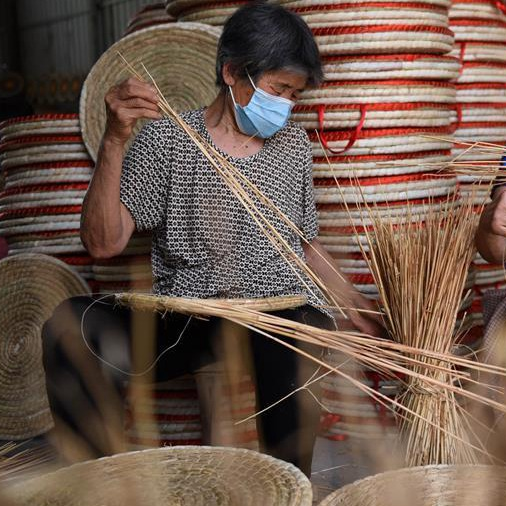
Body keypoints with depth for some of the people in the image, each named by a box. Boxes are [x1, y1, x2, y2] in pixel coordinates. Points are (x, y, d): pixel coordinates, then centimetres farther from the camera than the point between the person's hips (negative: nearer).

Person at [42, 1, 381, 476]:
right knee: (69, 327, -27)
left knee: (294, 338, -36)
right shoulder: (166, 138, 2)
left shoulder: (292, 143, 14)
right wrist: (114, 140, -18)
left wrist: (359, 309, 16)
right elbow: (103, 243, -8)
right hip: (186, 319, -1)